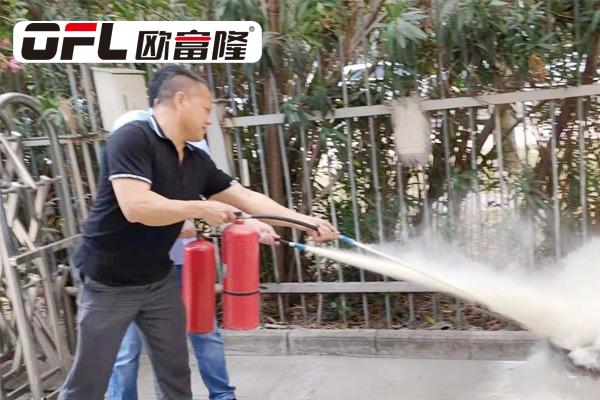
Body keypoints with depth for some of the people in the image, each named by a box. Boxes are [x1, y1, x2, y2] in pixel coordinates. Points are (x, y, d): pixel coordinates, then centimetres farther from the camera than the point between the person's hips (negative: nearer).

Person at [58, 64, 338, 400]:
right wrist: (202, 208, -21)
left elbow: (247, 198, 5)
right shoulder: (133, 138, -20)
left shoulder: (197, 161, 2)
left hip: (160, 280, 7)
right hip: (109, 284, -7)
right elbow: (136, 207, -32)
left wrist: (306, 221, 1)